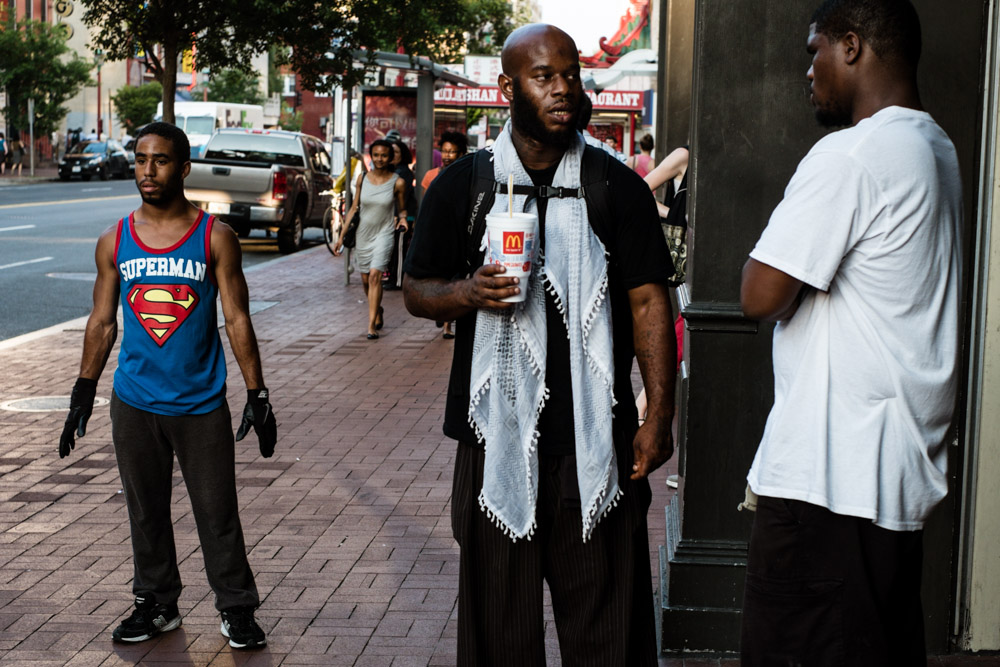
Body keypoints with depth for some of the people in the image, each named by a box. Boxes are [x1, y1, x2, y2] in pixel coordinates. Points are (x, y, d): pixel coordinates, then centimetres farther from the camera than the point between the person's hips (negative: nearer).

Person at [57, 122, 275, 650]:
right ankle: (156, 605, 27)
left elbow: (237, 320, -3)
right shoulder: (115, 241, 3)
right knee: (145, 512, 12)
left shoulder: (214, 237, -4)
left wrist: (257, 396, -6)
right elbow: (102, 322, 9)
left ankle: (237, 610, 15)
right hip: (135, 403, 3)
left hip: (202, 404, -2)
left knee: (217, 513, 2)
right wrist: (83, 396, 9)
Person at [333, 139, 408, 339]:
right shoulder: (362, 178, 1)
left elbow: (402, 209, 8)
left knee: (375, 275, -19)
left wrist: (402, 218, -16)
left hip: (384, 233, -4)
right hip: (363, 233, 4)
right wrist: (342, 235, 7)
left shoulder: (397, 182, -6)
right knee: (365, 279, 11)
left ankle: (372, 325, -18)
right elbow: (354, 208, 8)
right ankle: (378, 310, 39)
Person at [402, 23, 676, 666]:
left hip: (596, 440, 0)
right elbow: (416, 289, 10)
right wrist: (470, 292, -12)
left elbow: (649, 301, 3)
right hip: (498, 437, 1)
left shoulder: (619, 186, 5)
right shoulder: (462, 186, 6)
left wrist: (659, 414, -4)